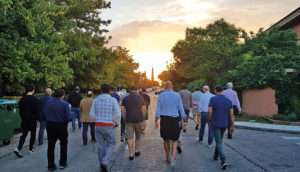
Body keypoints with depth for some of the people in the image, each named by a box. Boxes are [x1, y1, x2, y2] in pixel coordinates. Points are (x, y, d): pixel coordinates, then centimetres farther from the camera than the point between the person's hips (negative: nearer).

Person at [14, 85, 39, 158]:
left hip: (24, 120, 4)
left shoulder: (22, 99, 3)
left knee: (24, 134, 8)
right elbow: (37, 110, -12)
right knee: (33, 134, 11)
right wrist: (37, 118, 1)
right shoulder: (35, 99, -13)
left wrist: (22, 118, 19)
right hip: (33, 120, -4)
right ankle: (31, 149, 18)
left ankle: (18, 148, -8)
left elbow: (20, 110, 9)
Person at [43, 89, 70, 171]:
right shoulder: (64, 104, -11)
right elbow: (68, 116, -15)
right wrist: (65, 123, 2)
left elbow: (44, 114, 1)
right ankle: (62, 163, 18)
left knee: (51, 145, 9)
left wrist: (49, 121, 11)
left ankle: (51, 165, 13)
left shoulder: (48, 102, 2)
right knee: (63, 144, 16)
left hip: (49, 126, 3)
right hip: (61, 126, -3)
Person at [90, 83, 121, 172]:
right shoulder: (113, 100, -8)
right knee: (110, 145, 12)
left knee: (101, 146, 13)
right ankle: (104, 162, -6)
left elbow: (92, 114, 4)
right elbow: (118, 114, -10)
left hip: (98, 126, 3)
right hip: (108, 126, -3)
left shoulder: (96, 100, 1)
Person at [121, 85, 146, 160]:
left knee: (130, 138, 3)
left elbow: (122, 110, -1)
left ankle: (131, 154, 2)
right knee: (138, 136, 18)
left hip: (129, 121, 0)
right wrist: (143, 118, 5)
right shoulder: (140, 97, -1)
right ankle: (137, 151, 29)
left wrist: (125, 119, 7)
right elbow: (144, 109, -6)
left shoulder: (125, 98, 3)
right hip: (138, 120, 0)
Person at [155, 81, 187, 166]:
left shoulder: (161, 95, -1)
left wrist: (156, 121, 3)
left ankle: (168, 158, 22)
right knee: (175, 139, 11)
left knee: (166, 140, 14)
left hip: (164, 119, 1)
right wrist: (184, 121, 2)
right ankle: (173, 155, -12)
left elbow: (158, 109, -2)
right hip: (174, 120, -1)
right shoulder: (177, 95, -1)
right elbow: (181, 109, -2)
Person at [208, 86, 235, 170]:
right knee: (219, 140, 22)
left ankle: (223, 160, -16)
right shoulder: (229, 101, 2)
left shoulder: (213, 99, -9)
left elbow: (209, 111, -16)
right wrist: (232, 126, 3)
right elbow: (231, 114, -1)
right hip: (224, 124, 4)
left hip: (215, 124, -4)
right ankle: (215, 157, 34)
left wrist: (209, 120, 2)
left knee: (219, 142, -1)